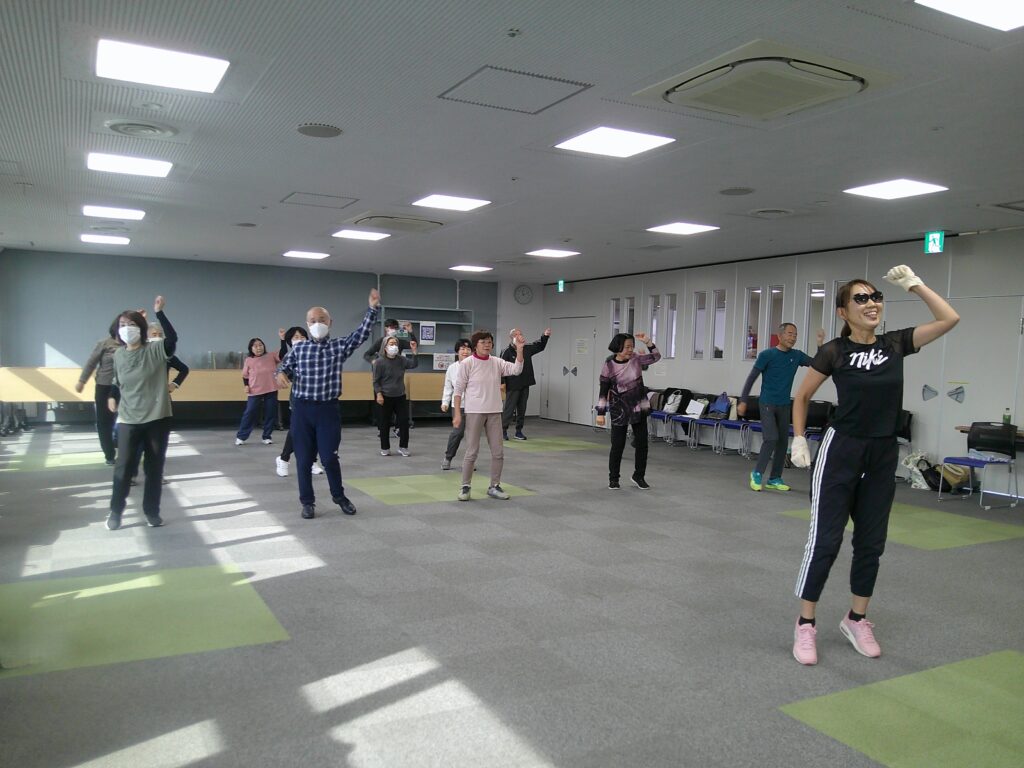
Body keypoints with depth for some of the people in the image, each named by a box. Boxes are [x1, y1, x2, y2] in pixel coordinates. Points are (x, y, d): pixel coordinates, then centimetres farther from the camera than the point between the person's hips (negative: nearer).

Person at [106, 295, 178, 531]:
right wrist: (112, 397, 7)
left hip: (157, 418, -2)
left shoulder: (155, 350, -9)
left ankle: (152, 510, 20)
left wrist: (159, 313, -34)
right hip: (128, 420, 2)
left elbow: (172, 338, -29)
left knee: (154, 466, 6)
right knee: (123, 466, 3)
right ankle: (115, 511, 19)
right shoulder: (118, 355, 3)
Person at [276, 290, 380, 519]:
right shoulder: (298, 349, 6)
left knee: (329, 457, 0)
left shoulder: (340, 347, 2)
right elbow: (285, 366, 14)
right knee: (304, 459, 6)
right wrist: (281, 374, -11)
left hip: (329, 409, -1)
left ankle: (339, 496, 23)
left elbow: (361, 334, -8)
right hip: (302, 409, 1)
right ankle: (307, 502, 20)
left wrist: (373, 309, -18)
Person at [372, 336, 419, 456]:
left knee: (404, 421, 1)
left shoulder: (402, 360, 4)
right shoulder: (379, 363, -7)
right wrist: (378, 394, -16)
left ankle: (403, 447, 15)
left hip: (400, 396, 3)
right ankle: (385, 448, 19)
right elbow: (376, 381, -6)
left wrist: (414, 351, -19)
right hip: (386, 397, -3)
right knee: (385, 423, 6)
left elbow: (414, 364, -9)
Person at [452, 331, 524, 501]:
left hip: (494, 412, 4)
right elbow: (458, 390, -6)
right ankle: (465, 487, 14)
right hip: (474, 412, -4)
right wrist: (457, 413, -11)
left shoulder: (497, 363, 3)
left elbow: (516, 370, -10)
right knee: (472, 452, 0)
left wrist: (519, 349, -22)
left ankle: (494, 486, 21)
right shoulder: (467, 363, -7)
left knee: (498, 452, 6)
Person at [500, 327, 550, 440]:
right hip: (512, 386, -6)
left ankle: (519, 431, 20)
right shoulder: (507, 352, -13)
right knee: (509, 409, -1)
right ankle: (503, 430, 8)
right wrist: (502, 383, -21)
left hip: (525, 385, 6)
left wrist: (545, 336, 8)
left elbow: (540, 346, 23)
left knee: (522, 410, 11)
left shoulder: (527, 348, 7)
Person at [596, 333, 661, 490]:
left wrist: (647, 342, -11)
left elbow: (656, 357, 4)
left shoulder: (636, 359, -4)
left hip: (639, 408, 4)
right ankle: (613, 478, 16)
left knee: (642, 443, 7)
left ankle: (639, 476, 23)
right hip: (619, 411, -4)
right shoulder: (609, 366, -13)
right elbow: (603, 391, -9)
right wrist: (601, 413, -10)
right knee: (617, 445, 0)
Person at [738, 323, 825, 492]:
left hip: (785, 406, 5)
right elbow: (751, 378, -6)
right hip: (767, 404, -5)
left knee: (783, 442, 6)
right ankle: (757, 474, 1)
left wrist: (820, 344, -8)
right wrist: (743, 401, -10)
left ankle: (775, 479, 16)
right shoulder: (767, 355, -9)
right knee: (771, 439, -15)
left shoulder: (796, 355, 5)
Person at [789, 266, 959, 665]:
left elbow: (949, 319, -3)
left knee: (871, 542, 12)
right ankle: (805, 625, 7)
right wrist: (799, 439, -2)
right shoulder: (834, 352, -7)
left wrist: (914, 284, -1)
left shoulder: (896, 344, 3)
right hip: (841, 451, -4)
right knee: (825, 540, -3)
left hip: (883, 455, 5)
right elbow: (801, 397, 2)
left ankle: (857, 620, 27)